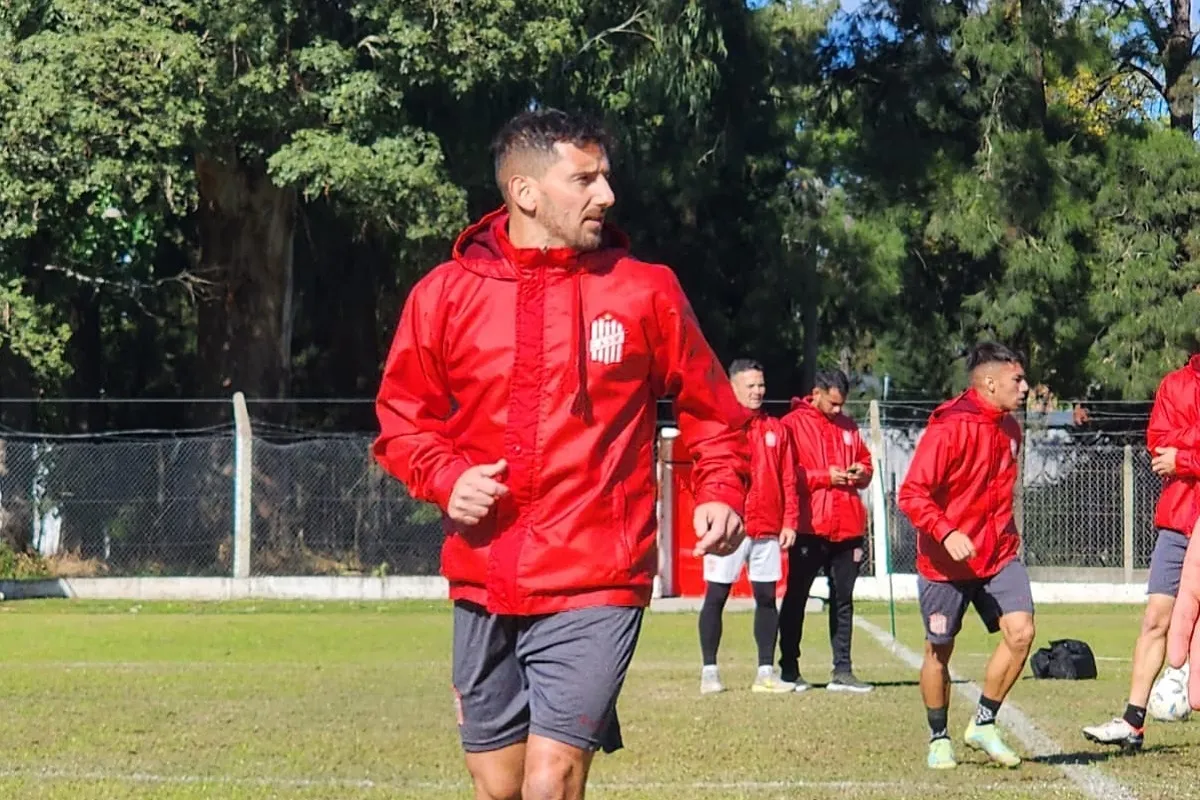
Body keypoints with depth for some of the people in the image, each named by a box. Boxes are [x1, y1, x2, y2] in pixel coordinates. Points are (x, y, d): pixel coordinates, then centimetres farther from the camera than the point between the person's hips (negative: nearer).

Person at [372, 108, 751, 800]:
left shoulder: (646, 290, 1)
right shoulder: (445, 294, 3)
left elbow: (712, 411, 11)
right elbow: (402, 419, 12)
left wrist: (721, 491, -6)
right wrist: (446, 477, -7)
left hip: (596, 588, -3)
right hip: (484, 590, 3)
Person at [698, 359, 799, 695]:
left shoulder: (776, 429, 11)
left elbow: (788, 480, 12)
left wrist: (789, 522, 4)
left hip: (767, 530, 4)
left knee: (767, 597, 5)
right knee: (716, 596, 0)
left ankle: (766, 672, 10)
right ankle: (709, 672, 6)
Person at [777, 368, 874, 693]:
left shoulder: (848, 426, 15)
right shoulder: (793, 424, -3)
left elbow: (866, 461, 22)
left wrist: (861, 473, 0)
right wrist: (824, 476, -16)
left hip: (846, 527, 5)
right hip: (809, 528, -5)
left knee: (843, 599, 7)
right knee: (796, 598, 1)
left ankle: (842, 671, 11)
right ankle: (789, 669, 8)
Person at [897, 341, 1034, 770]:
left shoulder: (1009, 429, 7)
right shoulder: (949, 429, -17)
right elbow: (911, 493, -21)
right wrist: (947, 533, -32)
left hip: (998, 555, 6)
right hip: (946, 560, -6)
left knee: (1020, 631, -12)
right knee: (939, 651, 6)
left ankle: (983, 724, 5)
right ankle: (939, 739, 26)